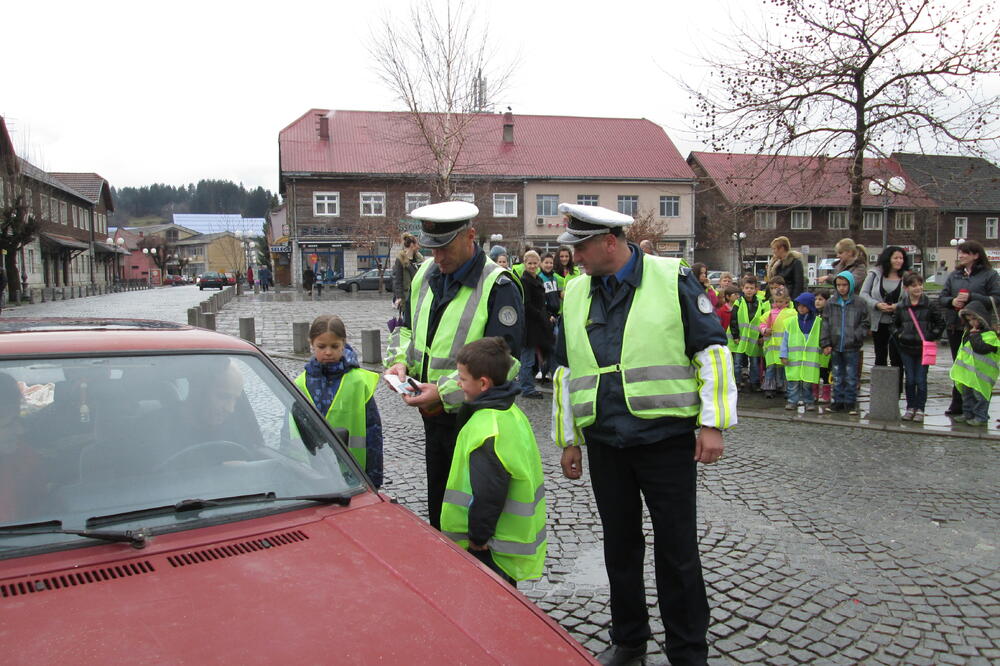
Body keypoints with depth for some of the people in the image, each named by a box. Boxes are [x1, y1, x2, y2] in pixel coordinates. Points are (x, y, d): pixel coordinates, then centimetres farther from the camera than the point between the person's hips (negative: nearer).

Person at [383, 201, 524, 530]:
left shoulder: (498, 286, -17)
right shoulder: (425, 274, 6)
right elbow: (406, 326, 19)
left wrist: (445, 392, -26)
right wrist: (399, 361, -1)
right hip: (433, 413, 7)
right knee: (437, 504, 23)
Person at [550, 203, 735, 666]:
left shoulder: (673, 279, -6)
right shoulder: (575, 293, 9)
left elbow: (712, 350, -5)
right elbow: (566, 371, 14)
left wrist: (713, 423, -9)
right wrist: (568, 439, 14)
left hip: (667, 438, -4)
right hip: (605, 443, 5)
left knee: (677, 549, 5)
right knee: (619, 545, 16)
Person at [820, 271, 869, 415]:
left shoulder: (858, 304, -2)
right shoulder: (831, 303, 5)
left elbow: (864, 324, 3)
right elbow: (825, 324, 5)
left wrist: (856, 336, -12)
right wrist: (826, 343, -1)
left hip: (851, 347, -3)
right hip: (835, 346, 3)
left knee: (851, 377, 3)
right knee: (837, 376, 11)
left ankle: (850, 402, 12)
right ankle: (838, 401, 19)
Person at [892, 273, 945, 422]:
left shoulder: (930, 306, -3)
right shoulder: (900, 308, 3)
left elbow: (940, 324, 4)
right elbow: (894, 324, 17)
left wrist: (930, 337, -4)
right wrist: (899, 336, 3)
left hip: (923, 348, -2)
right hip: (906, 349, 2)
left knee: (921, 380, 0)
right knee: (910, 380, 7)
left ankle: (920, 409, 8)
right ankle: (910, 407, 17)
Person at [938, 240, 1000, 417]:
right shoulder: (953, 275, 12)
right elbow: (941, 298, 11)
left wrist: (971, 297, -18)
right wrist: (952, 301, -10)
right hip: (955, 327, 5)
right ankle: (957, 405, 17)